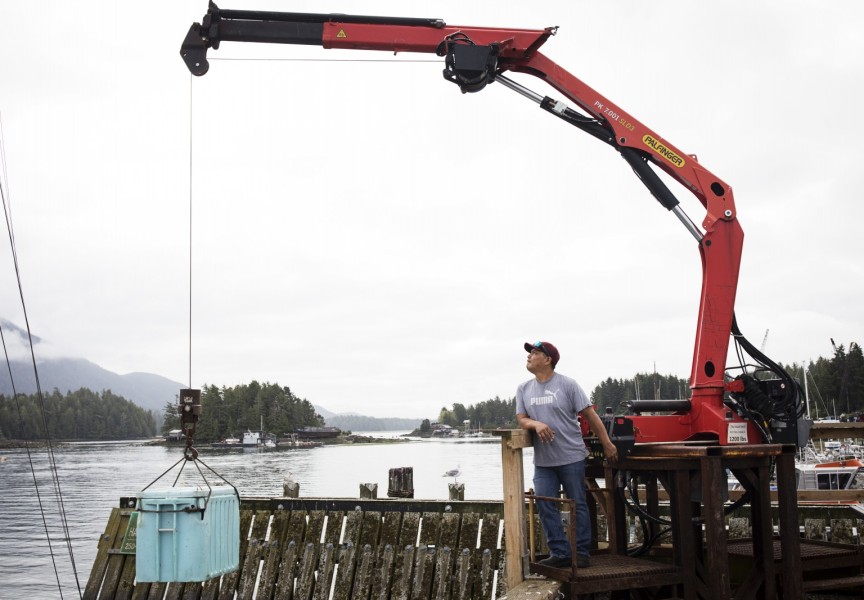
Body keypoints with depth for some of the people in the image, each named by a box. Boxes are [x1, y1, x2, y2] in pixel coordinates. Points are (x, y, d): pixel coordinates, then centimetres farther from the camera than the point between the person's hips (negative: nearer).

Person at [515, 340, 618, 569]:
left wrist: (607, 444, -6)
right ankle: (560, 553, 10)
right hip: (543, 462, 5)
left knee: (578, 505, 3)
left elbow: (590, 415, -4)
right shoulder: (524, 389, 9)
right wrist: (536, 424, -19)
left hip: (571, 458, -4)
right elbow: (521, 419, 4)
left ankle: (582, 553, 12)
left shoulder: (567, 385, -5)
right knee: (546, 506, 1)